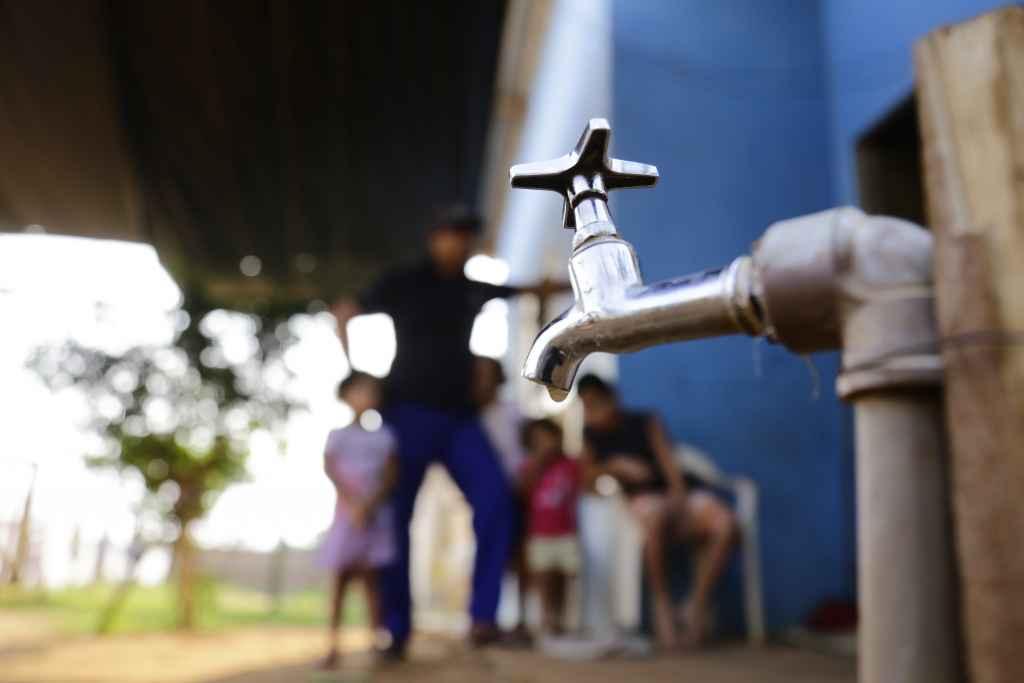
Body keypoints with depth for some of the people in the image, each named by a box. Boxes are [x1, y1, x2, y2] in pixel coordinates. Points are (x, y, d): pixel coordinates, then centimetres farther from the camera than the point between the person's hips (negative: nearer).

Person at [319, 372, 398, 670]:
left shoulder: (384, 436, 8)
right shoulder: (339, 435, 3)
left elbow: (391, 475, 2)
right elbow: (330, 469, -8)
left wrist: (372, 503, -14)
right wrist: (353, 502, -18)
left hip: (377, 514, 2)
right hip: (348, 513, -2)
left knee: (372, 577, 3)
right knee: (342, 578, 1)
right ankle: (333, 646, 4)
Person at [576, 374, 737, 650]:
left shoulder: (646, 422, 13)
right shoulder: (591, 435, 15)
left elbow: (667, 460, 1)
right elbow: (585, 477, 5)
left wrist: (678, 493, -17)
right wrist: (616, 466, -11)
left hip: (674, 493, 2)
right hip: (641, 496, -2)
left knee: (725, 523, -30)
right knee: (653, 517, -42)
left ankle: (697, 605, -16)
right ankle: (662, 604, -23)